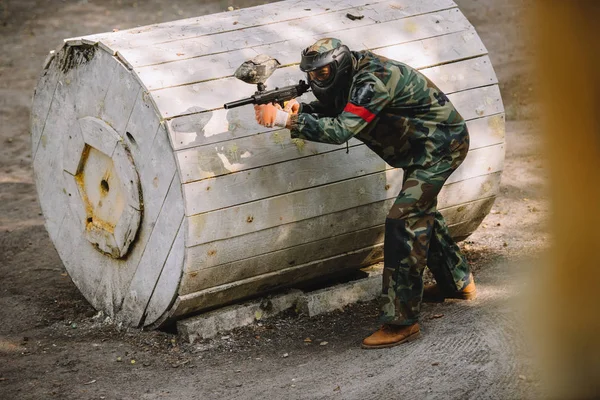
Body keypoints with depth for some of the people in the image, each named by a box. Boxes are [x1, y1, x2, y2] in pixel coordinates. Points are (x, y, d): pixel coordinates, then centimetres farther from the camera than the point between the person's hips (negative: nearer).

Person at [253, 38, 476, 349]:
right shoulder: (351, 77, 1)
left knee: (403, 220, -17)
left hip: (441, 145, -11)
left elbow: (340, 130, -38)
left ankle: (401, 322, -17)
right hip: (425, 146, 11)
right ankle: (457, 282, 47)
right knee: (420, 212, 26)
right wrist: (298, 109, -16)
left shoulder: (373, 81, -30)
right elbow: (327, 111, 6)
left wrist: (287, 119, -40)